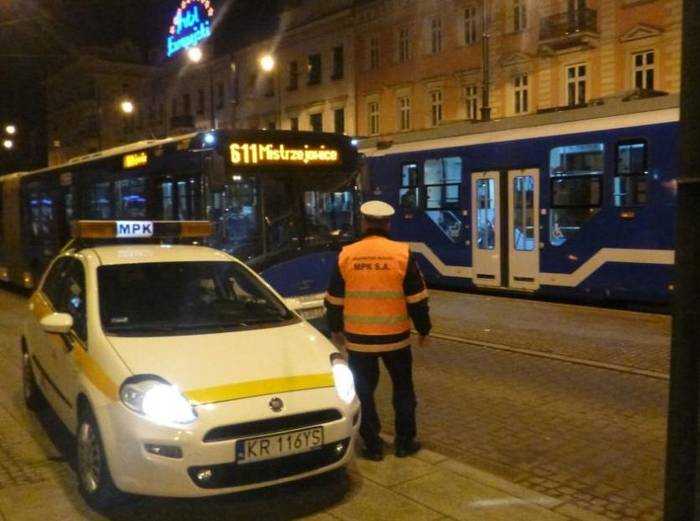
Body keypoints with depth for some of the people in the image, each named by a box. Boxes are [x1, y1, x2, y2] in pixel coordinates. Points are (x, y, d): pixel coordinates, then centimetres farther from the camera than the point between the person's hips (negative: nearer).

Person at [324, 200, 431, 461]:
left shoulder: (346, 255, -4)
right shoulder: (402, 254, -8)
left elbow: (334, 300, 3)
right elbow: (417, 299, -4)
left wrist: (335, 330, 17)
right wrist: (423, 330, 8)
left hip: (358, 338, 1)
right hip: (395, 337, 0)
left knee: (364, 391, 13)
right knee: (403, 389, 17)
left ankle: (373, 445, 17)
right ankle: (404, 442, 23)